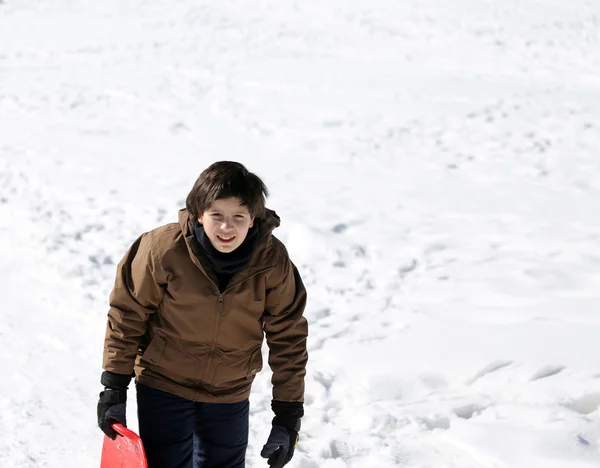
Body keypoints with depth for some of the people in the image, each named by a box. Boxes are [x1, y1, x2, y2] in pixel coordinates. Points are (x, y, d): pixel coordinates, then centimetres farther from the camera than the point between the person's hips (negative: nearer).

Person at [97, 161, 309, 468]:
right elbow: (127, 314, -10)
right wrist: (114, 386, -7)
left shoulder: (272, 262, -16)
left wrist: (288, 415, -6)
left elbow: (288, 339, -8)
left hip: (230, 396, 2)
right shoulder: (164, 248, -22)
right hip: (163, 386, -2)